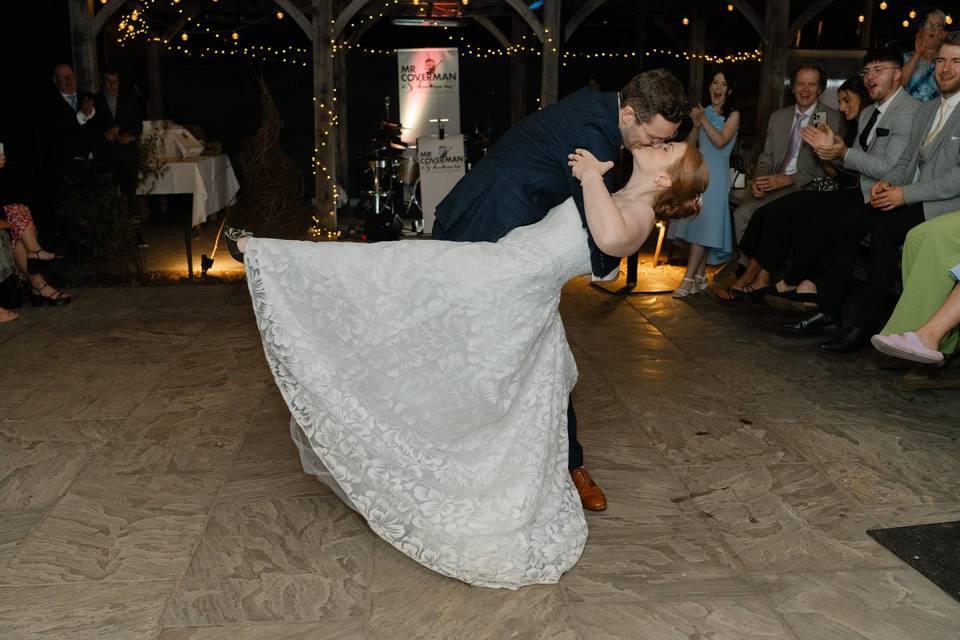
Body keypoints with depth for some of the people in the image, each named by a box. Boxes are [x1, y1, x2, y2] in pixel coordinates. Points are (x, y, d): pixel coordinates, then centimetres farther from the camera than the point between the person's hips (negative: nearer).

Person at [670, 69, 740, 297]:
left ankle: (689, 278, -14)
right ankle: (700, 277, 10)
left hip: (715, 175, -5)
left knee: (704, 223, -11)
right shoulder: (704, 112, 14)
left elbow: (720, 142, -13)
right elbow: (690, 144, 10)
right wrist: (696, 124, -6)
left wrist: (704, 120, -15)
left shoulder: (733, 115, 1)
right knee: (699, 225, 4)